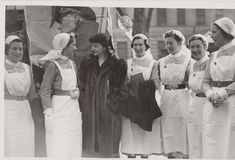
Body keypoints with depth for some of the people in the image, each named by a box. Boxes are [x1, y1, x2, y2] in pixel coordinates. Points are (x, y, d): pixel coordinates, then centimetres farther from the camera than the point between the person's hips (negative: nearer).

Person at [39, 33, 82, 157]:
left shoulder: (72, 64, 11)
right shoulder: (52, 65, -10)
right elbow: (45, 91, -12)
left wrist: (76, 92, 0)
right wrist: (49, 114, -18)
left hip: (74, 108, 7)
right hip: (59, 108, -7)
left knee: (74, 148, 8)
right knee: (59, 149, -6)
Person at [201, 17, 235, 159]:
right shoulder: (214, 55, 15)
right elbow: (206, 82, 10)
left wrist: (223, 93, -21)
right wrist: (211, 94, -10)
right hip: (214, 106, 5)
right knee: (213, 149, 2)